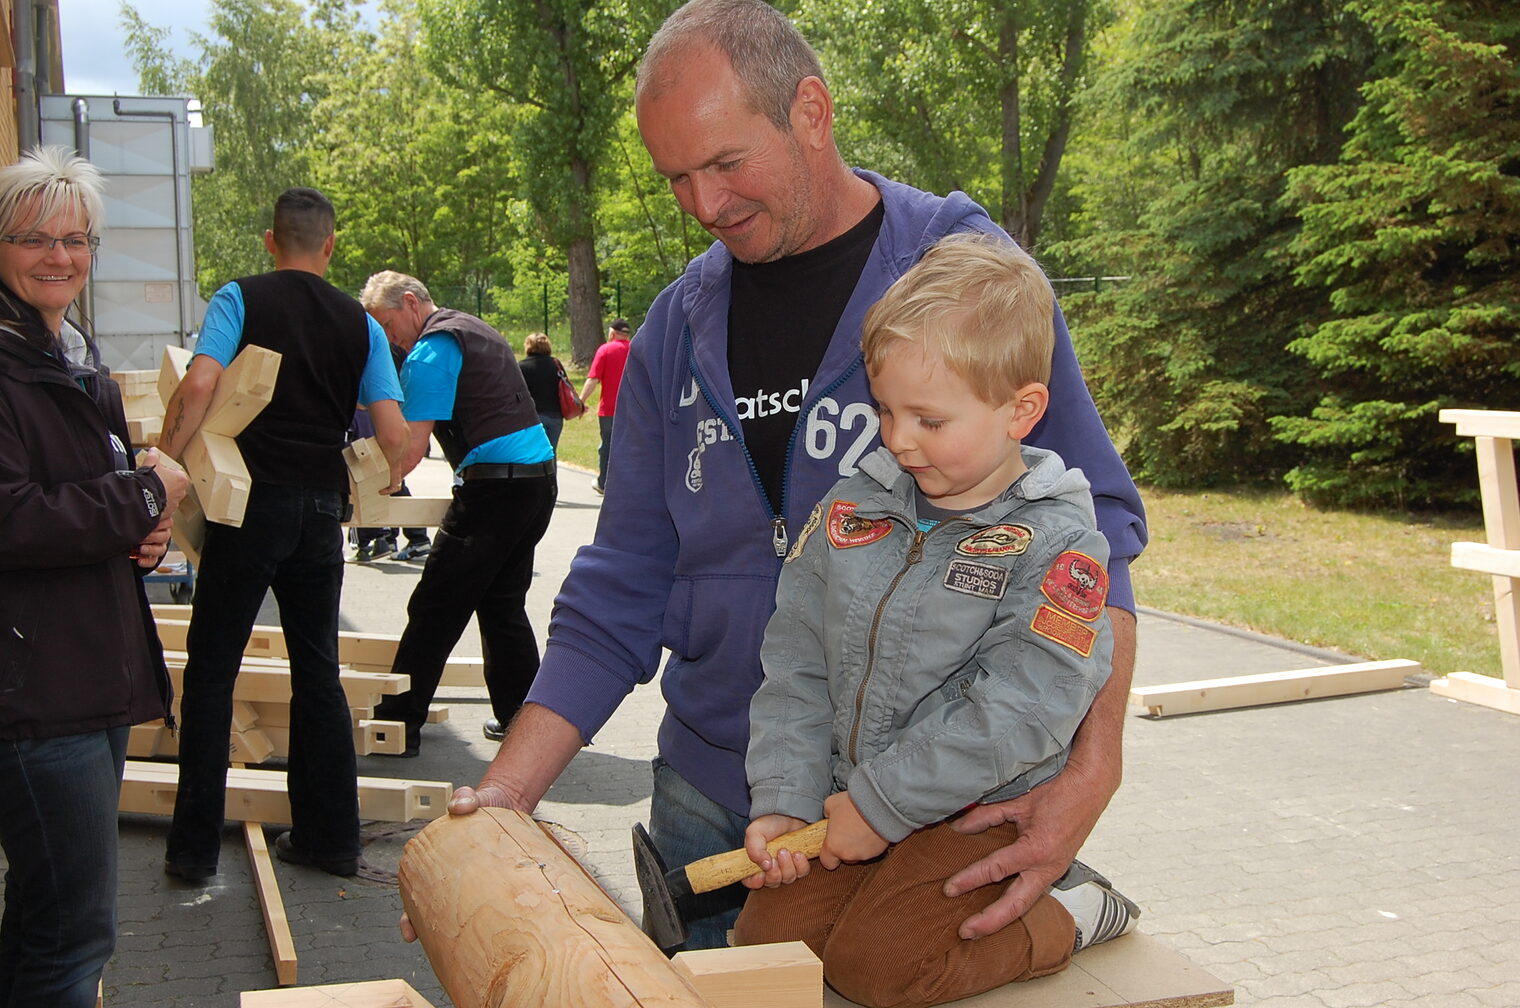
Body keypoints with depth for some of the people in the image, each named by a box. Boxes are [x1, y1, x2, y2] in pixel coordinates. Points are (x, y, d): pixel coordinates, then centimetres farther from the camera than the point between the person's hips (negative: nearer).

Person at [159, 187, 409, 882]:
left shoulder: (241, 298, 0)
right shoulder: (360, 323, 7)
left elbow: (198, 386, -17)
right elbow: (393, 434, 1)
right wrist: (391, 477, 21)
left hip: (251, 504, -3)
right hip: (321, 509, 3)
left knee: (211, 669, 6)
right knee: (318, 671, 13)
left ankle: (195, 846, 9)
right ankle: (329, 835, 18)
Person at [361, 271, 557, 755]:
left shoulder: (430, 352, -9)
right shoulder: (476, 330, 20)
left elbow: (411, 448, -15)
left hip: (494, 488, -9)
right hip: (540, 476, 9)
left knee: (435, 610, -4)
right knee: (503, 603, 17)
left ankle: (398, 724, 0)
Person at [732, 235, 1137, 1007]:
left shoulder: (1057, 544, -14)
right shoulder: (850, 508, 2)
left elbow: (1016, 713, -21)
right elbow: (795, 662, 5)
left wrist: (880, 804, -18)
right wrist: (784, 800, -5)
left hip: (978, 809, -5)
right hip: (846, 799, 5)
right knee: (763, 943, -6)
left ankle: (1068, 918, 3)